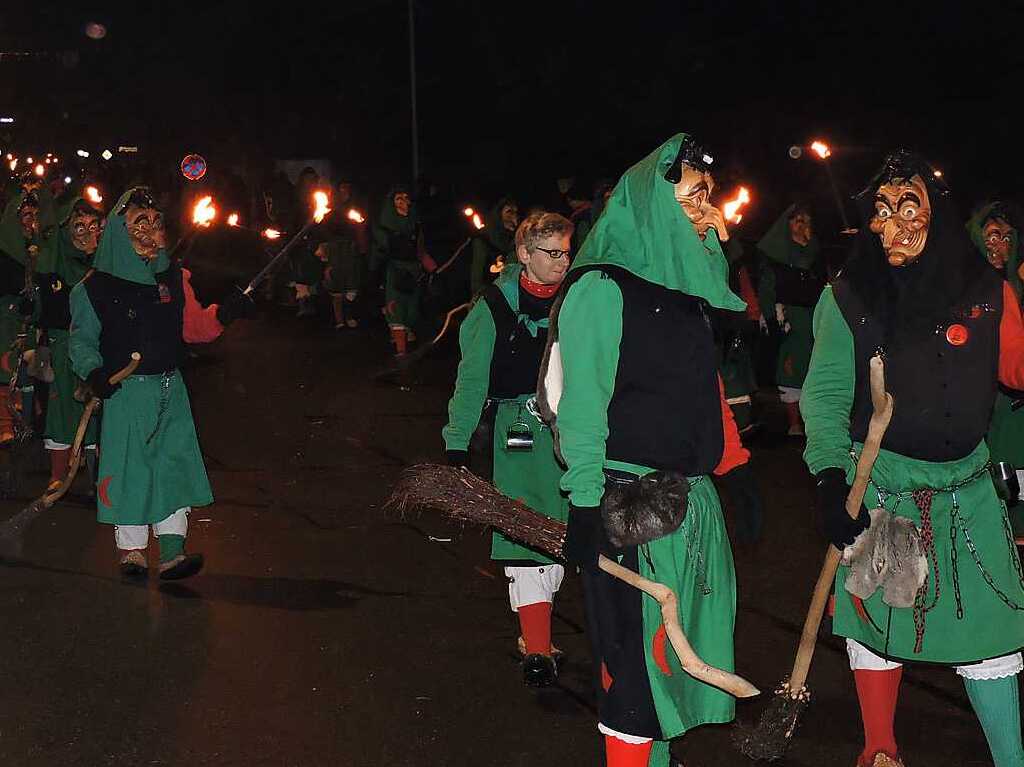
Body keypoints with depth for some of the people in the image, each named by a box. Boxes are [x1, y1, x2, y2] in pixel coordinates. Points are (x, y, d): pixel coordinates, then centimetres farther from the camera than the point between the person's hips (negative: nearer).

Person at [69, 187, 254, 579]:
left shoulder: (174, 278, 9)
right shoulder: (97, 286, -3)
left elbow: (194, 326, 9)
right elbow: (82, 339, 0)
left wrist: (223, 314, -9)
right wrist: (93, 372, -17)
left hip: (170, 389, 4)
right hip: (126, 391, -3)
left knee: (174, 463, -1)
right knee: (130, 466, 0)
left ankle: (172, 553, 3)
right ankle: (130, 550, 14)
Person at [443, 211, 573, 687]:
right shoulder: (494, 307, -2)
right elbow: (471, 379, 0)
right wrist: (457, 444, -3)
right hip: (516, 431, -3)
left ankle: (534, 629, 23)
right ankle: (536, 649, -4)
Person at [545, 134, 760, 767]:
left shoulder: (687, 288, 14)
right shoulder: (603, 288, -11)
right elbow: (582, 403, -15)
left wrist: (738, 471, 16)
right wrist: (584, 505, -20)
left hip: (691, 496, 8)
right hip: (628, 497, -8)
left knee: (680, 637, 13)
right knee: (636, 648, -3)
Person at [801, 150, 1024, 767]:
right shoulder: (848, 298, -4)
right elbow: (826, 392, -7)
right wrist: (831, 479, -17)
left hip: (965, 484, 1)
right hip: (877, 482, -1)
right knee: (878, 615, 8)